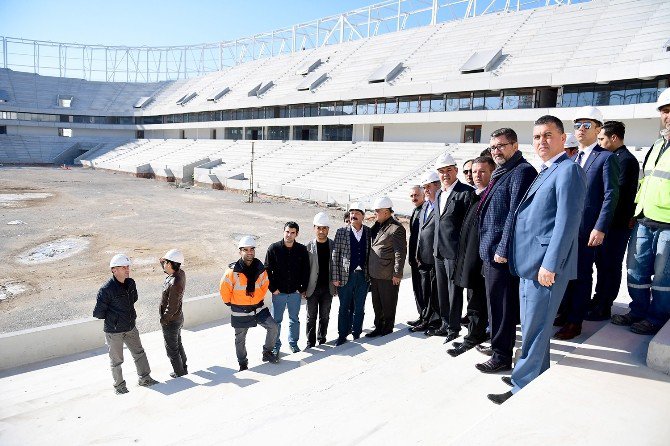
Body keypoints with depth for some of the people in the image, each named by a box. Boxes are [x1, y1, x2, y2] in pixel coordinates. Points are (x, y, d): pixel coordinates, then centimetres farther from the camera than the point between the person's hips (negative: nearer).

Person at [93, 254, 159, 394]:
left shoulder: (131, 283, -2)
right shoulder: (106, 289, -22)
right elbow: (98, 313, -15)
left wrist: (129, 314, 9)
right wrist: (112, 317, -2)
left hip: (130, 328, 6)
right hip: (114, 331, -6)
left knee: (139, 353, 15)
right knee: (116, 360, 10)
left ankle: (144, 379, 30)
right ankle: (119, 385, 29)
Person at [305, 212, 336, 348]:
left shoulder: (333, 245, 2)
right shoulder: (309, 246, -5)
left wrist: (336, 286, 3)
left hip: (328, 287, 2)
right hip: (313, 287, -2)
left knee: (325, 316, 13)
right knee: (311, 316, 5)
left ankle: (322, 340, 28)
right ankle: (310, 342, 15)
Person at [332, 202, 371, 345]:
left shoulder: (369, 232, 3)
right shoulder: (341, 232, -3)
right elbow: (334, 256, -2)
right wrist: (335, 277, -6)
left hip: (363, 276, 2)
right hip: (346, 276, -1)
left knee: (359, 307, 12)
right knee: (344, 307, 8)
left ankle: (356, 332, 27)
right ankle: (342, 334, 21)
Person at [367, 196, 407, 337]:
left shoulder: (396, 228, -14)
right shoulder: (376, 226, 12)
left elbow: (400, 253, -16)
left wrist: (397, 274, -17)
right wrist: (368, 269, 17)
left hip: (388, 275, -8)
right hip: (374, 273, 8)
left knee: (388, 303, 6)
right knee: (376, 303, 17)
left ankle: (388, 327, 21)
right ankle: (378, 327, 30)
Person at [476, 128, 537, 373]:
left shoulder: (522, 171, -13)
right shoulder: (500, 173, 17)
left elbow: (515, 213, -19)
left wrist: (503, 249, -21)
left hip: (503, 251, -10)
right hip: (491, 249, 10)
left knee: (501, 303, -2)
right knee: (496, 300, 19)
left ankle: (502, 356, 8)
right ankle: (499, 344, 33)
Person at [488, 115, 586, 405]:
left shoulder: (568, 170, -11)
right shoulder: (544, 173, 19)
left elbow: (567, 221, -18)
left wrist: (550, 265, -21)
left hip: (545, 265, -10)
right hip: (530, 264, 10)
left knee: (534, 329, 0)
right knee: (534, 326, 19)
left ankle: (524, 388, 12)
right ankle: (537, 376, 34)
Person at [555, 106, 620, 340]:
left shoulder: (606, 158, -4)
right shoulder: (572, 159, 16)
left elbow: (611, 195, -11)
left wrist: (600, 228, -17)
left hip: (587, 228, -6)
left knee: (582, 275, 3)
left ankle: (575, 322, 13)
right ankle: (564, 313, 25)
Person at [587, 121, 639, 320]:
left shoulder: (626, 160, -15)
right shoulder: (615, 158, 14)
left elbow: (618, 194, -20)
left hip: (617, 224, -9)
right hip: (608, 222, 9)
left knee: (610, 266, 0)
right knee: (602, 262, 16)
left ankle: (603, 309, 9)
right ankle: (599, 300, 29)